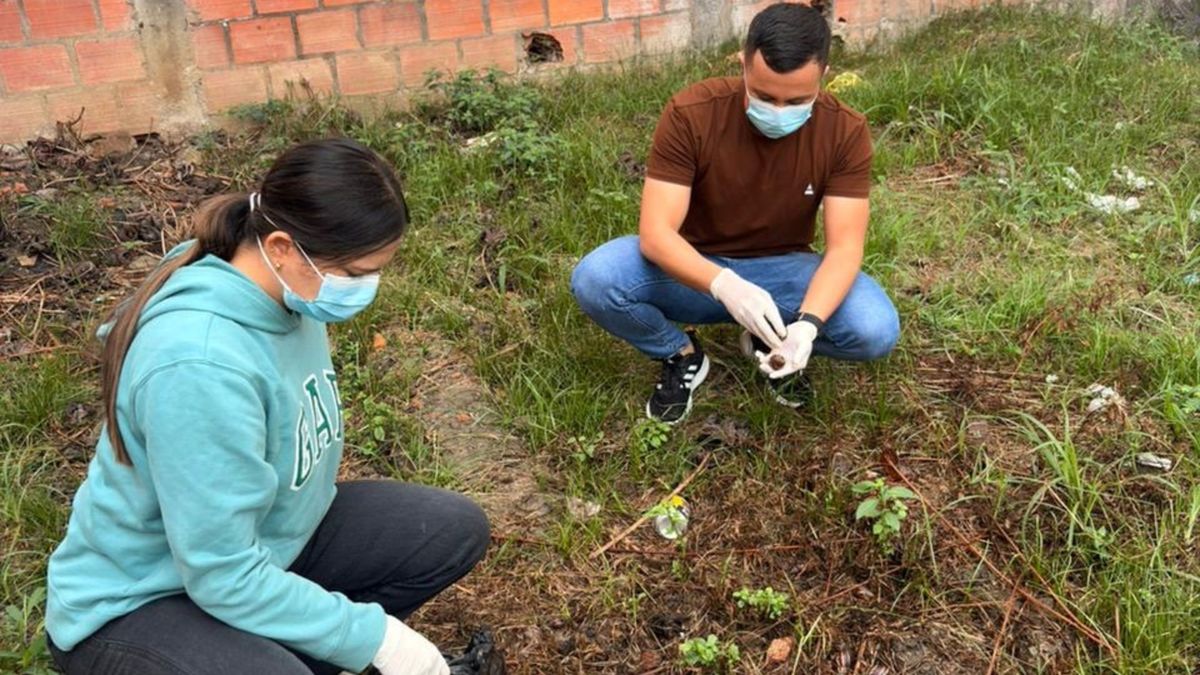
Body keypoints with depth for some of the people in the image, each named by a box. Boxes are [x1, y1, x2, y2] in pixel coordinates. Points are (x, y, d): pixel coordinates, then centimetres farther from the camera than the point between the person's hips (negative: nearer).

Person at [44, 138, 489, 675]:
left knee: (457, 531, -1)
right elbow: (224, 579, -29)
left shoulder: (285, 295, -9)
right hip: (135, 601, -8)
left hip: (262, 540, 8)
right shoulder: (200, 363, -34)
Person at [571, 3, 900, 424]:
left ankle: (773, 345, 6)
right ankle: (681, 356, 0)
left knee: (877, 330, -27)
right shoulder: (690, 114, -22)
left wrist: (808, 324, -39)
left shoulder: (846, 132, -16)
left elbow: (844, 246, -19)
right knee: (594, 280, -31)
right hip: (694, 271, -1)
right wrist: (725, 286, -44)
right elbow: (656, 232, -25)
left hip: (781, 270, 1)